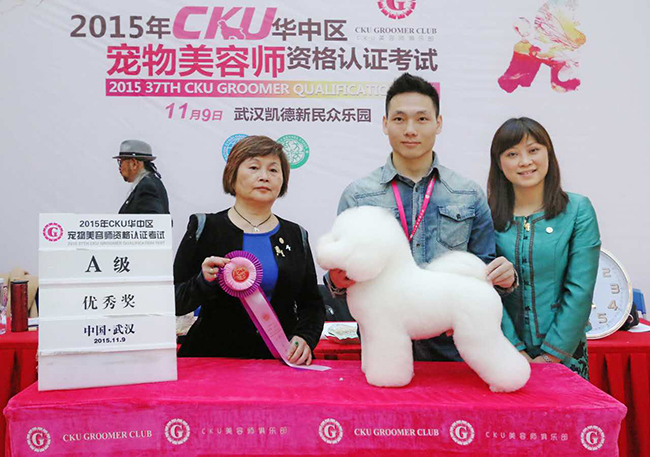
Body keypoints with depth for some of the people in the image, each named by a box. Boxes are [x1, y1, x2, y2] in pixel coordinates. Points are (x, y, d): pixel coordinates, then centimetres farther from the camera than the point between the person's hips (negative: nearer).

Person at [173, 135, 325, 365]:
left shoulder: (296, 236, 12)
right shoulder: (205, 228, 3)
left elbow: (312, 304, 14)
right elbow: (175, 303, 2)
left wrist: (305, 338, -4)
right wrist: (204, 283, -17)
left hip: (280, 361, 3)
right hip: (214, 355, -2)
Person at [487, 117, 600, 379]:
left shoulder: (578, 210, -4)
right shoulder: (488, 215, -3)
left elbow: (580, 290, -8)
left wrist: (551, 355, -11)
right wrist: (515, 351, -13)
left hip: (563, 353, 0)